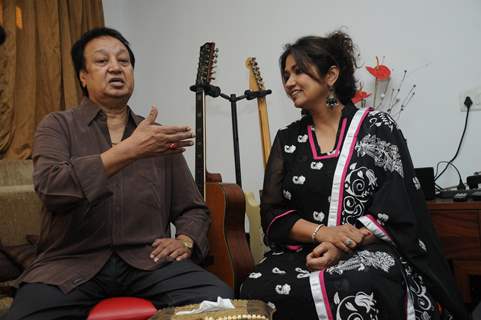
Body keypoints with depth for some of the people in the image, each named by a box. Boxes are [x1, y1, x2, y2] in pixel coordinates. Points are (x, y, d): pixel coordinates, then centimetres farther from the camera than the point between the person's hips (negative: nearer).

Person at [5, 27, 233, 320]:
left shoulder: (157, 135, 13)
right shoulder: (58, 126, 6)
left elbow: (193, 208, 15)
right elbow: (51, 188, -16)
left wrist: (185, 240, -7)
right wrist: (128, 150, -23)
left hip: (149, 260, 2)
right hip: (73, 262, -1)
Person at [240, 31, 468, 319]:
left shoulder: (377, 127, 2)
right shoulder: (287, 140, 12)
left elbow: (397, 209, -4)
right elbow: (272, 213, 5)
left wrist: (341, 247, -18)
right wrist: (322, 233, -13)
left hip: (372, 252, -3)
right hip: (303, 253, 4)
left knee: (353, 291, -38)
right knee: (256, 291, -27)